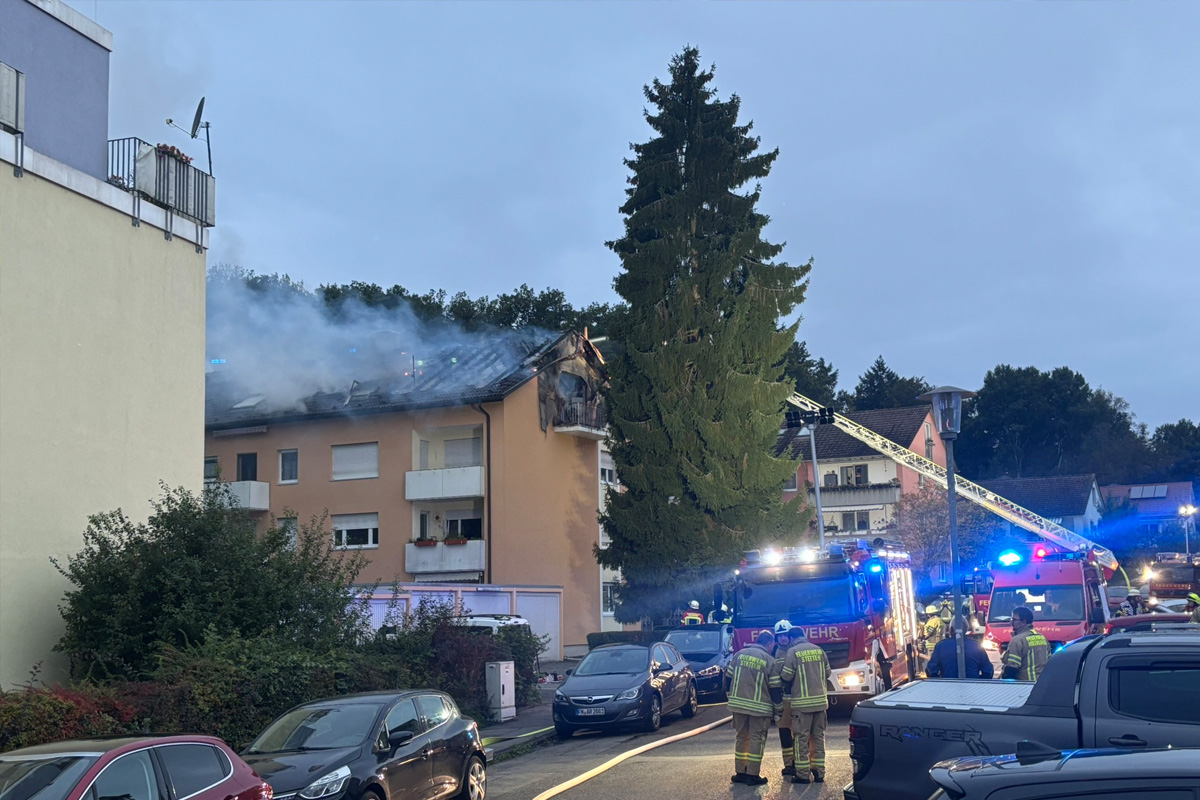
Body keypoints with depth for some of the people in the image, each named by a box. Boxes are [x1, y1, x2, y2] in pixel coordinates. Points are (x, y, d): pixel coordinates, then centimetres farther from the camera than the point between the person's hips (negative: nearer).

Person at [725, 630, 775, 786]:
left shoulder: (739, 654, 4)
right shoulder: (769, 661, -7)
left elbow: (728, 677, 9)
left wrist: (731, 697, 20)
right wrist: (777, 710, 5)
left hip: (738, 704, 4)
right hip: (759, 706, -4)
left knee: (741, 737, 15)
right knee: (757, 739, 3)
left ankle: (739, 772, 18)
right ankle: (752, 775, 3)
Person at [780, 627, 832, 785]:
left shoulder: (793, 652, -7)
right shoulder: (819, 650, 8)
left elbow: (786, 676, -8)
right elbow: (828, 672, 14)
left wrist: (787, 689, 13)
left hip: (802, 702, -5)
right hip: (821, 700, 5)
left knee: (801, 738, 0)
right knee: (818, 736, 12)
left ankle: (802, 774, 1)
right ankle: (819, 773, 14)